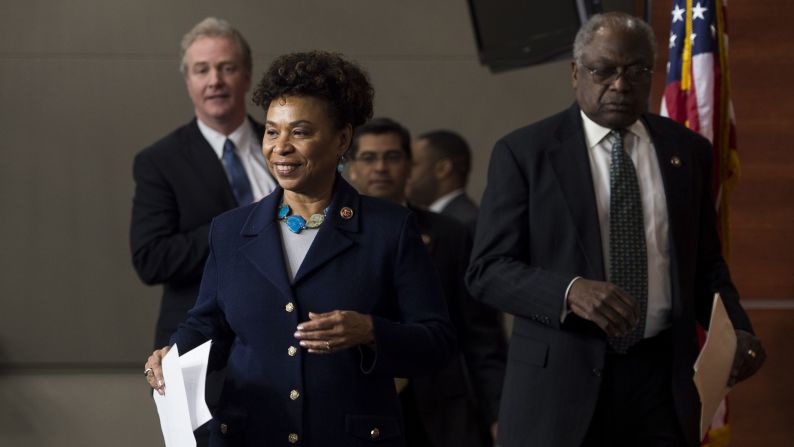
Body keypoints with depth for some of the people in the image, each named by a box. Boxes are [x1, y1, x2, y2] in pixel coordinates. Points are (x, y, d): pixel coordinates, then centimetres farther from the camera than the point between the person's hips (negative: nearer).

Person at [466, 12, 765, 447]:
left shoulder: (688, 151, 10)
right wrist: (570, 292, -22)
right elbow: (486, 270, -5)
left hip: (662, 379, 3)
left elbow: (704, 264, 16)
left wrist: (736, 332, -3)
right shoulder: (524, 151, -1)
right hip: (560, 380, -2)